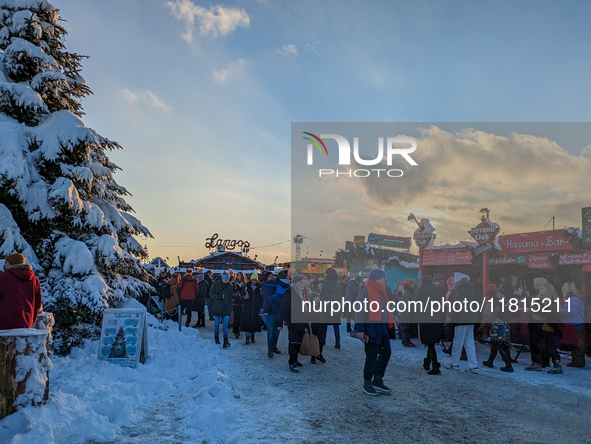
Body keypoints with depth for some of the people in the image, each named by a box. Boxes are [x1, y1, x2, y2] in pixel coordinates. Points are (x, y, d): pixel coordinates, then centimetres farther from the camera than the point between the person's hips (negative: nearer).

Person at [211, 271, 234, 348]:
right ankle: (216, 337, 29)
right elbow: (211, 293, 0)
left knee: (225, 324, -7)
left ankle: (226, 341, -6)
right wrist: (217, 297, -17)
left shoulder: (229, 285, 5)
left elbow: (230, 297, 12)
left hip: (226, 307, 1)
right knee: (216, 323, 8)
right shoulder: (216, 284, -2)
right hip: (217, 307, -1)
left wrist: (230, 307, 9)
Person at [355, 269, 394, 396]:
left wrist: (389, 324, 17)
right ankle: (367, 384, 10)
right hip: (371, 328, -9)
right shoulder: (365, 291, -11)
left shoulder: (380, 292, 16)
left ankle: (378, 380, 23)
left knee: (386, 352, 10)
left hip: (382, 327, 9)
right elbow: (359, 311, -15)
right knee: (372, 356, -3)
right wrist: (360, 330, -21)